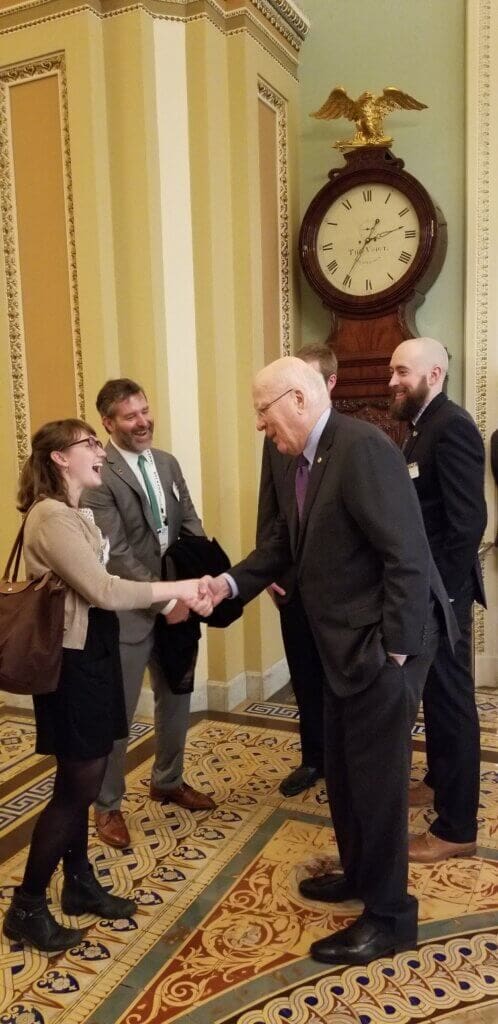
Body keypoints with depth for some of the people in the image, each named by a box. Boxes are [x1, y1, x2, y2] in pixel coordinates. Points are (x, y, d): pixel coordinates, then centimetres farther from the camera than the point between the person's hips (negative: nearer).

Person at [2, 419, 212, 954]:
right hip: (72, 664, -9)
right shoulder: (51, 517, -19)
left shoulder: (77, 514, 13)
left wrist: (177, 600, -1)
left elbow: (101, 586, 6)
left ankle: (79, 883, 34)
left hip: (92, 657, 9)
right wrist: (178, 588, -18)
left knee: (82, 780, 18)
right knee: (76, 786, 2)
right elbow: (103, 592, -24)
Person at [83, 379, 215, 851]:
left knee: (176, 698, 20)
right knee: (116, 711, 8)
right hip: (128, 610, -7)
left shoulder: (167, 463, 6)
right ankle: (107, 805, 28)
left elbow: (191, 526, 8)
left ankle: (167, 780, 42)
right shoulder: (98, 475, -16)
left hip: (176, 600, 7)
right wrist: (165, 600, -20)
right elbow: (116, 555, -20)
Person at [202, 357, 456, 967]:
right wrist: (232, 582, -2)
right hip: (344, 641, 9)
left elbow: (407, 553, -24)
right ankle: (358, 873, 42)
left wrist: (394, 649, -21)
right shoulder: (302, 460, 8)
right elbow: (285, 543, 12)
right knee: (342, 768, 21)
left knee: (377, 775, 4)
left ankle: (390, 915, 24)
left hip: (382, 642, -9)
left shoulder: (362, 447, -21)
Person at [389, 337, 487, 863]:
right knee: (435, 692, 21)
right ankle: (439, 780, 40)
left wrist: (441, 591, -20)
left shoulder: (452, 426, -17)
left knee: (451, 698, 1)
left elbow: (467, 520, -23)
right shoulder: (421, 426, 12)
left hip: (441, 589, -9)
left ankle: (457, 827, 14)